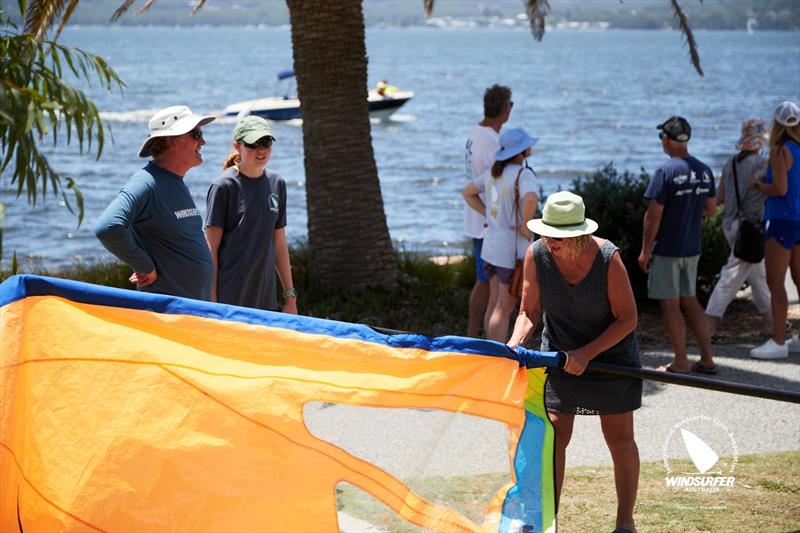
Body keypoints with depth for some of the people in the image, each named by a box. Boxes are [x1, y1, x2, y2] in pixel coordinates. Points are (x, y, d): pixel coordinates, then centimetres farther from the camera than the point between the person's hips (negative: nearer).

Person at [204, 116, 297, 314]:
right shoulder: (224, 186, -7)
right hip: (229, 299, -5)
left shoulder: (277, 184, 10)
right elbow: (211, 249, -8)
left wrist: (290, 297, 15)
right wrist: (211, 302, -12)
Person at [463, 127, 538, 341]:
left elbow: (468, 192, 19)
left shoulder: (494, 171, 6)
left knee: (494, 303, 17)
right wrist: (525, 226, -21)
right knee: (504, 309, -1)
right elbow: (531, 200, -38)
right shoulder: (523, 174, -18)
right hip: (513, 249, -8)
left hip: (491, 243, 8)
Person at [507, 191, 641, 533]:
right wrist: (516, 343, -27)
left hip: (610, 353, -2)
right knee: (553, 434, -5)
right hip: (559, 354, 2)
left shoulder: (608, 258, -26)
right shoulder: (537, 255, -17)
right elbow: (530, 312, -8)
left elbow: (627, 319, -19)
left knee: (619, 438, 4)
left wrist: (587, 354, -27)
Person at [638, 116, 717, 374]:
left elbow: (653, 215, -17)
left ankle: (681, 362, 6)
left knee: (670, 305, 3)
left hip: (667, 249, -7)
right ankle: (707, 359, 17)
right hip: (692, 248, 7)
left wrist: (645, 250, -9)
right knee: (690, 301, 17)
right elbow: (711, 209, 12)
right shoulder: (704, 170, 3)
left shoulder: (665, 172, -17)